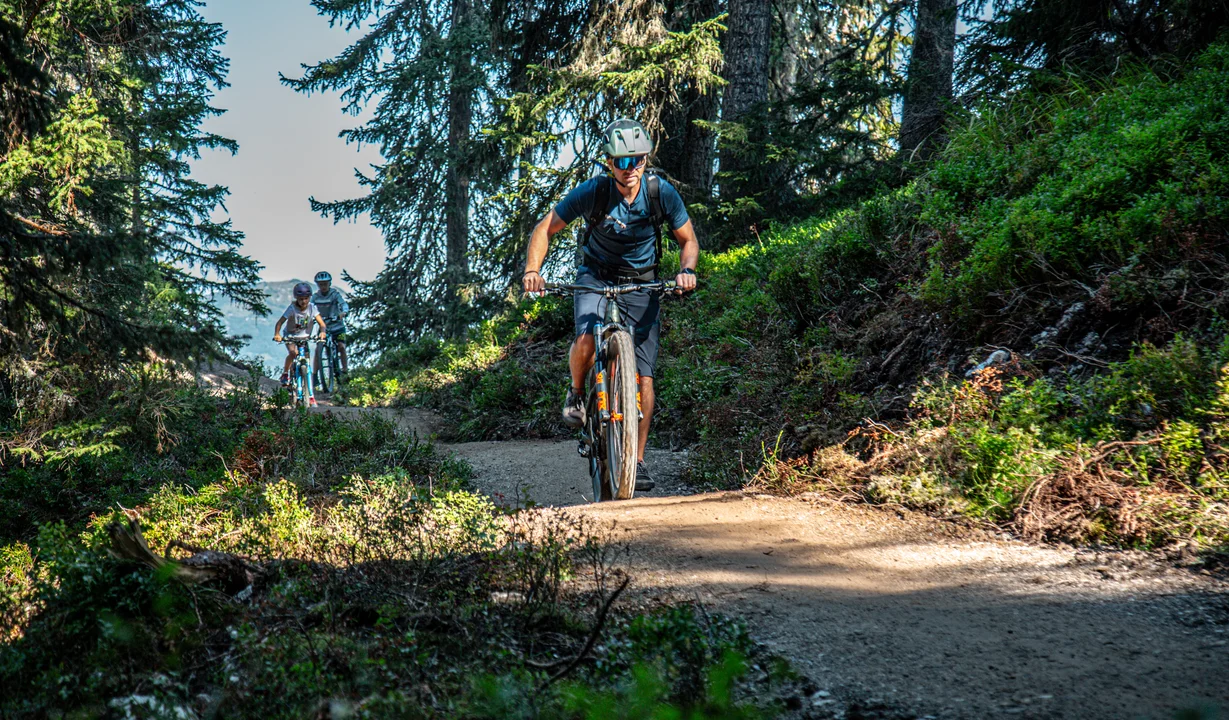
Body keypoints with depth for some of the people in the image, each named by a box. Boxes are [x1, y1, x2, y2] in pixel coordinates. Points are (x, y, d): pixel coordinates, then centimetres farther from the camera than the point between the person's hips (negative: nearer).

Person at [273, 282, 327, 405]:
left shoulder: (311, 307, -14)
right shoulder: (292, 308, -21)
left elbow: (321, 322, -19)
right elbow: (280, 322, -24)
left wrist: (322, 331, -40)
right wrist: (277, 334, -42)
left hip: (304, 337, 2)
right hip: (290, 336, -2)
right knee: (293, 353, -33)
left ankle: (310, 394, 4)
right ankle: (285, 373, -7)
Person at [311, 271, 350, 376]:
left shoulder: (335, 293, -12)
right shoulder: (315, 296, -4)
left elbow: (344, 304, -25)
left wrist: (343, 312, -47)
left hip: (337, 325, -3)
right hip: (323, 326, 3)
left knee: (341, 346, -17)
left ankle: (344, 370, -7)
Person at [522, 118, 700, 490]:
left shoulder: (662, 192, -16)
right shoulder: (592, 191, -19)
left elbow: (688, 239, -3)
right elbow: (545, 229, -10)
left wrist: (687, 270, -24)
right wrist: (532, 269, -27)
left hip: (642, 283, 1)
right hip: (596, 276, -1)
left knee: (643, 375, -7)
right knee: (586, 339, -32)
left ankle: (637, 459, 4)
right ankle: (576, 394, 1)